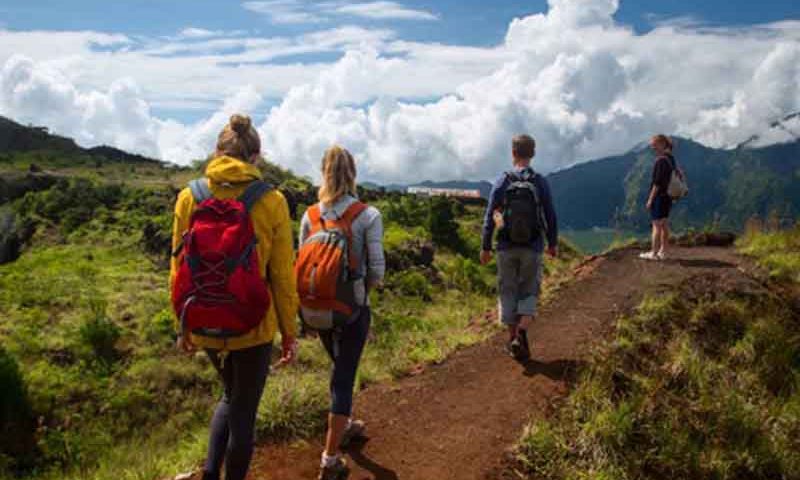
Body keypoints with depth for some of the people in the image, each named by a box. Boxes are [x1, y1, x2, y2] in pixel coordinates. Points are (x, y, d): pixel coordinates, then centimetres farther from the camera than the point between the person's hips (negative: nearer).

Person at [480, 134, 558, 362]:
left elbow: (490, 217, -7)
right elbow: (550, 217, -1)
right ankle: (521, 335, -8)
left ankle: (513, 339, 20)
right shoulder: (541, 183, -6)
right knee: (529, 293, 12)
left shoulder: (502, 181, -7)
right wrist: (553, 243, 14)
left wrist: (485, 247, 1)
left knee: (508, 292, 14)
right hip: (532, 249, 0)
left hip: (507, 248, 0)